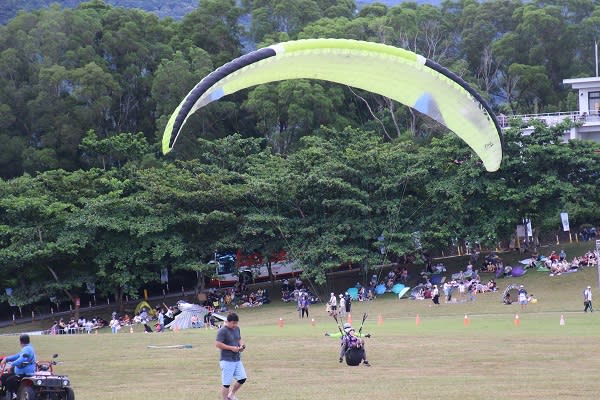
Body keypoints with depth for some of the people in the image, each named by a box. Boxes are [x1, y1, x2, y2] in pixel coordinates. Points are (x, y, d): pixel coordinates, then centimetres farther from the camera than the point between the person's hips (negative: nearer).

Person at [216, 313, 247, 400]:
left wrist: (241, 345, 2)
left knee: (242, 378, 8)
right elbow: (218, 344, -19)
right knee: (226, 383, -4)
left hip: (237, 359, 8)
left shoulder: (237, 329, 10)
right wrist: (231, 348, -20)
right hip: (227, 361, -8)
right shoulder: (222, 331, -14)